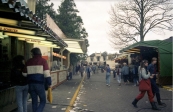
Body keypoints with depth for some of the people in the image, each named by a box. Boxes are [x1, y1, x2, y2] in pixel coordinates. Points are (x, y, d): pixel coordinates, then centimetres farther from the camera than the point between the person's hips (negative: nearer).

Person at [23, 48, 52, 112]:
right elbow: (46, 73, -12)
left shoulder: (28, 61, 10)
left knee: (34, 101, 15)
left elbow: (24, 74, 12)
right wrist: (49, 83, -7)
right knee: (43, 101, 6)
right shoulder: (43, 60, -3)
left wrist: (27, 82, 26)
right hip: (40, 84, -4)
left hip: (31, 84, 4)